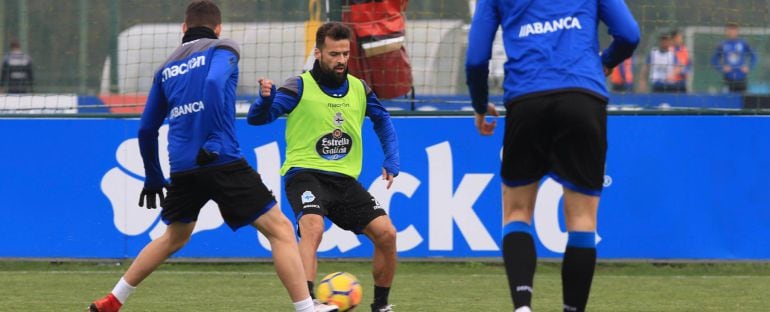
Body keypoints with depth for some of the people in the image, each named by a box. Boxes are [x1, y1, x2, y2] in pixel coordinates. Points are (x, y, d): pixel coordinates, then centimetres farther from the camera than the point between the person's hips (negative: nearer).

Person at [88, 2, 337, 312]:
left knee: (174, 237, 28)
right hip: (223, 163, -6)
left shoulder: (167, 68, 21)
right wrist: (216, 140, -19)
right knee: (280, 229, -2)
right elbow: (214, 83, -18)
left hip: (182, 168, 6)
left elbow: (146, 129, 23)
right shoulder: (222, 49, 5)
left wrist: (153, 178, 33)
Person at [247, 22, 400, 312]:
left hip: (345, 179, 5)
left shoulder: (359, 89, 8)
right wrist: (265, 98, -37)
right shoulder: (300, 87, -7)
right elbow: (257, 117, -14)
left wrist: (391, 160, 15)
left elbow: (383, 120, 27)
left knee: (386, 233, -7)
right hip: (305, 173, -5)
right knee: (313, 227, -33)